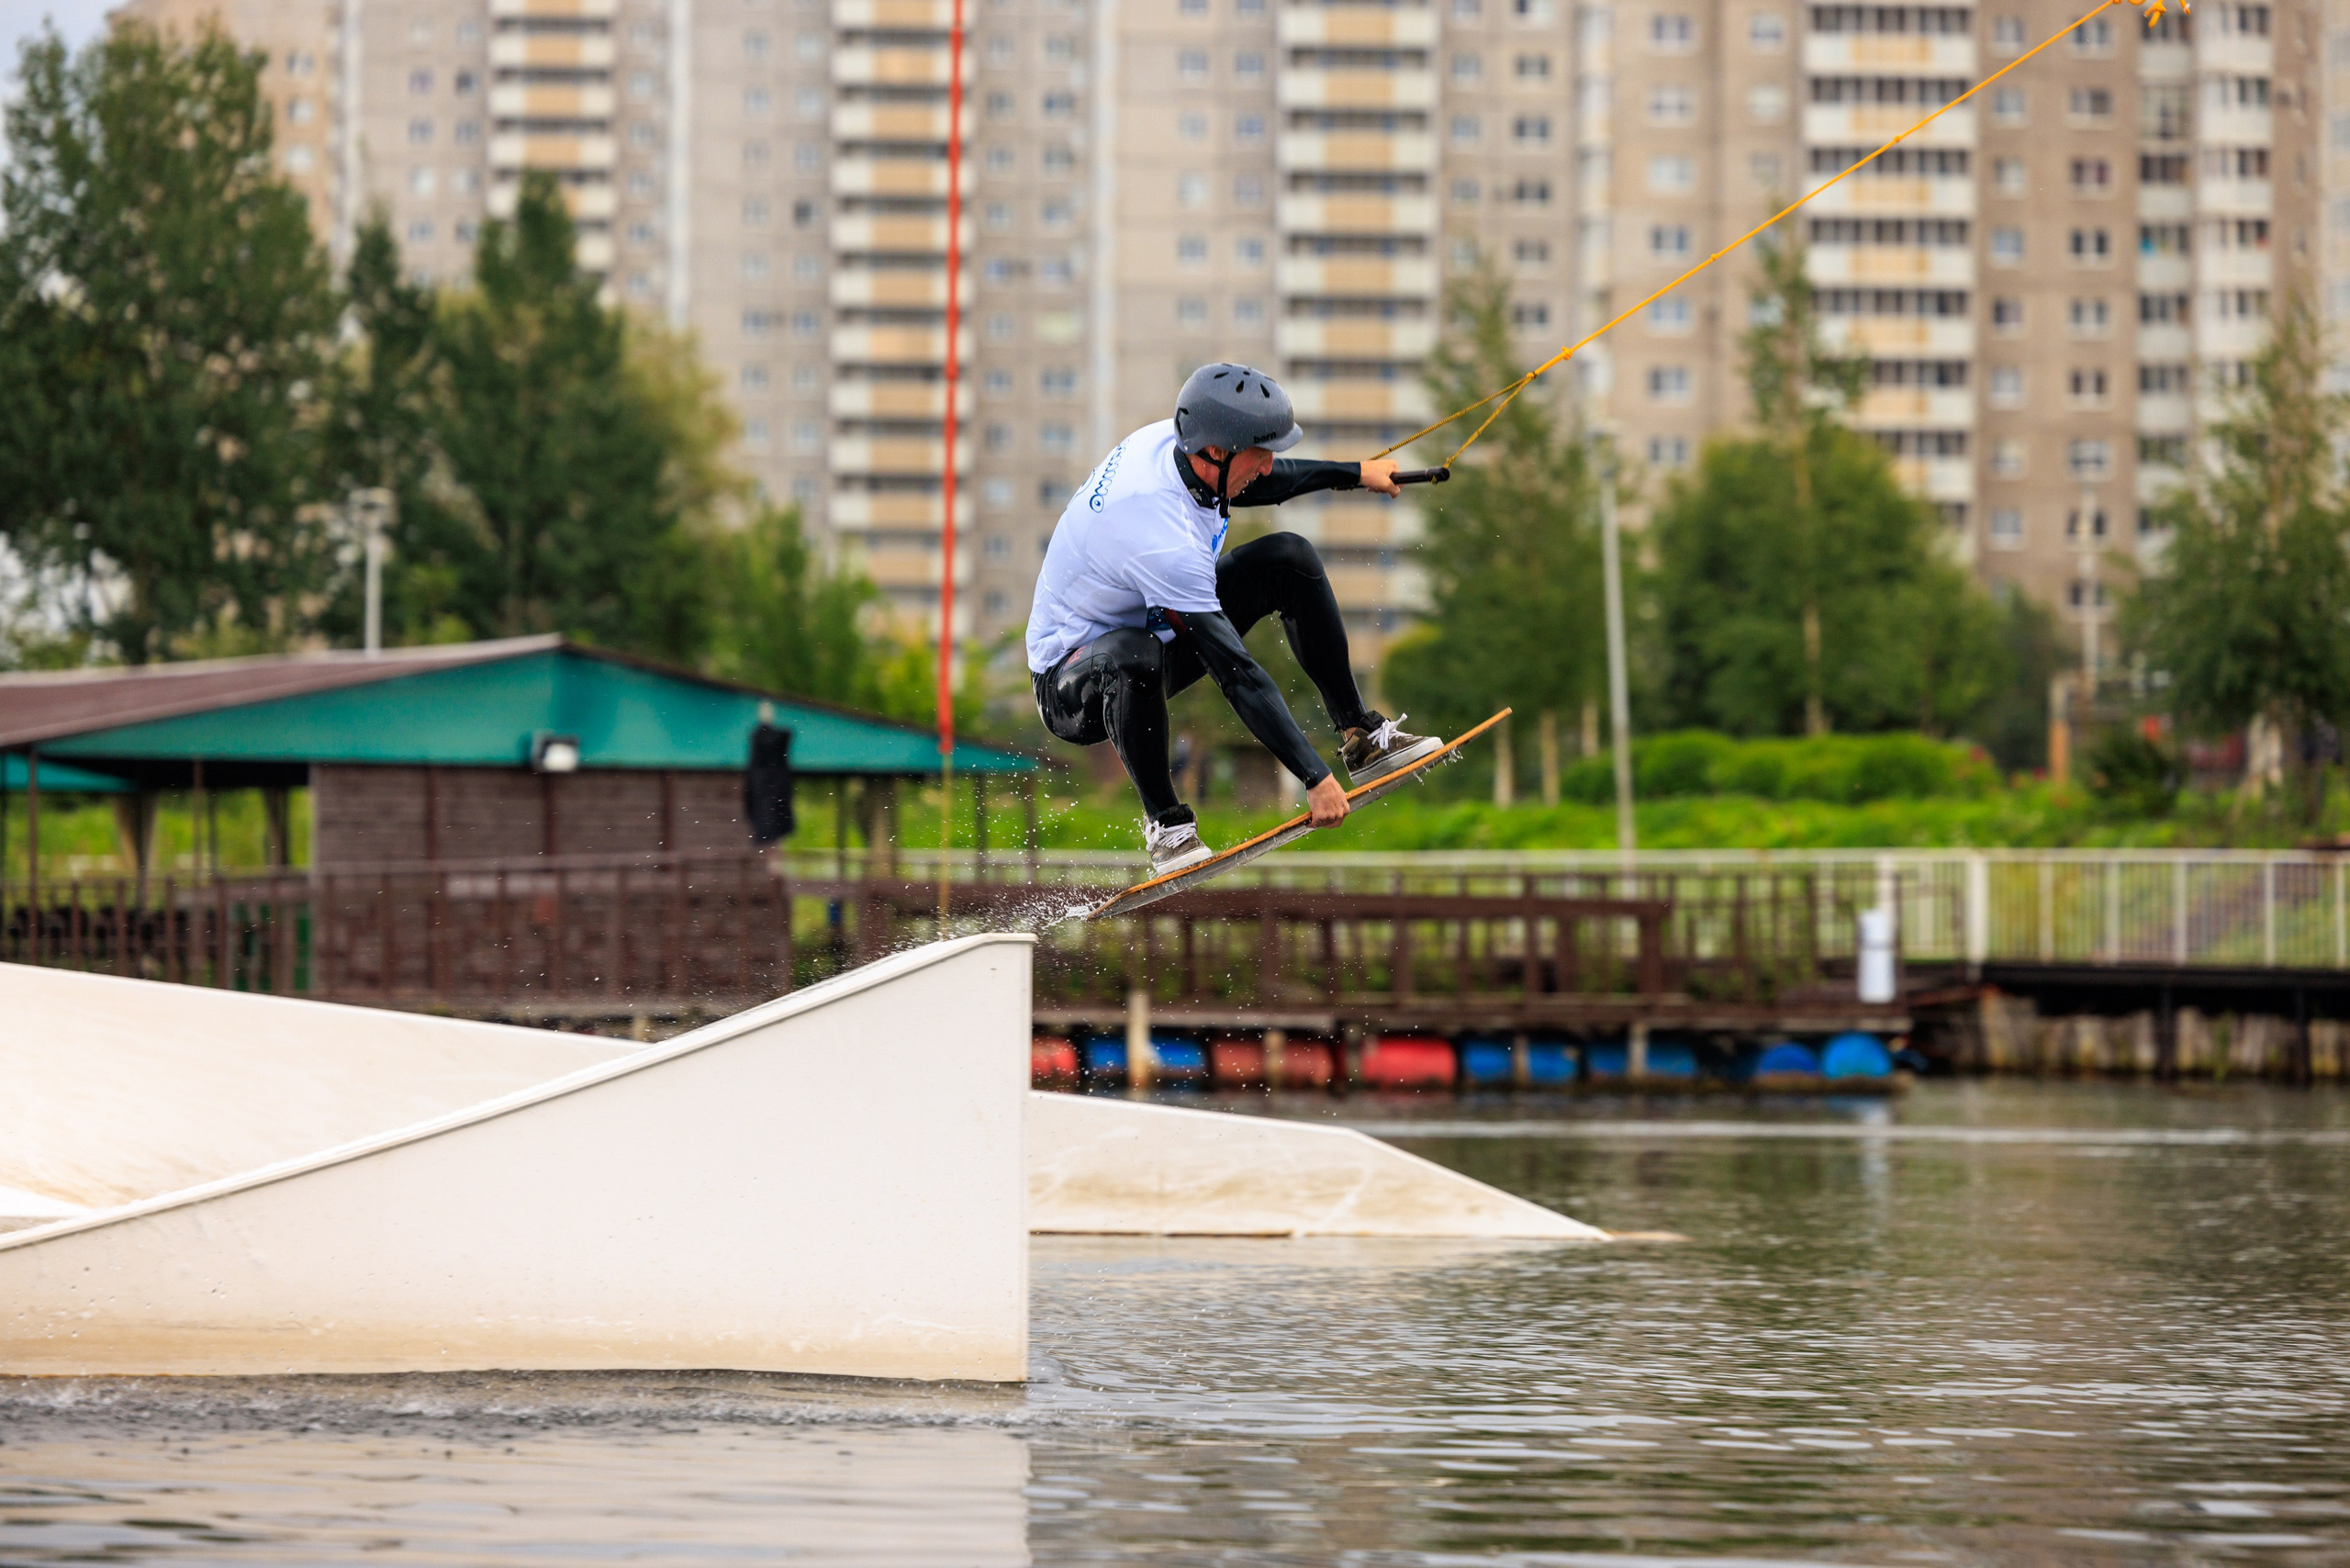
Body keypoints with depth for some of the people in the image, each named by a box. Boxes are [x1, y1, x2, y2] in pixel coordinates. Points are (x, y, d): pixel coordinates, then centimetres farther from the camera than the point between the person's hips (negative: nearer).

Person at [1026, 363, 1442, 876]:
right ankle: (1164, 824, -22)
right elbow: (1235, 673, -37)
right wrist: (1315, 779, -35)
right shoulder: (1162, 537, -38)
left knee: (1289, 559, -2)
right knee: (1135, 659, -44)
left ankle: (1360, 737, 5)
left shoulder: (1170, 439, -13)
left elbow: (1256, 483, 14)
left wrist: (1356, 473, 23)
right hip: (1070, 684, -9)